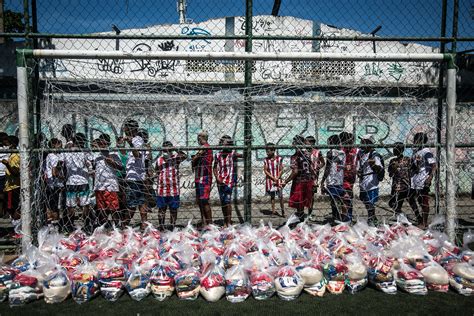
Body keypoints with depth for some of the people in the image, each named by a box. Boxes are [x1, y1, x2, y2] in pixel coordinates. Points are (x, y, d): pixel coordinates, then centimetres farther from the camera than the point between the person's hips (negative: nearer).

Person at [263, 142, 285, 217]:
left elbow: (281, 170, -1)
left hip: (278, 179, -1)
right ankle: (273, 211, 14)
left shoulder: (279, 158, -3)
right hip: (270, 179, 1)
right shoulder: (266, 160, 0)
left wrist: (277, 179, -11)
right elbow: (265, 171, -2)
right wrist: (273, 178, -10)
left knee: (280, 196, -3)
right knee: (272, 195, 7)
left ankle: (282, 211, 10)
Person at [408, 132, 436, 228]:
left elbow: (434, 165, -16)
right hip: (414, 181, 9)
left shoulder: (426, 152, -10)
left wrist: (430, 177, -26)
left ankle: (425, 222, 7)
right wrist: (410, 178, 20)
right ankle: (419, 218, 26)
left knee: (424, 202, -2)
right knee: (410, 199, 13)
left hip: (423, 181, -9)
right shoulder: (415, 152, 15)